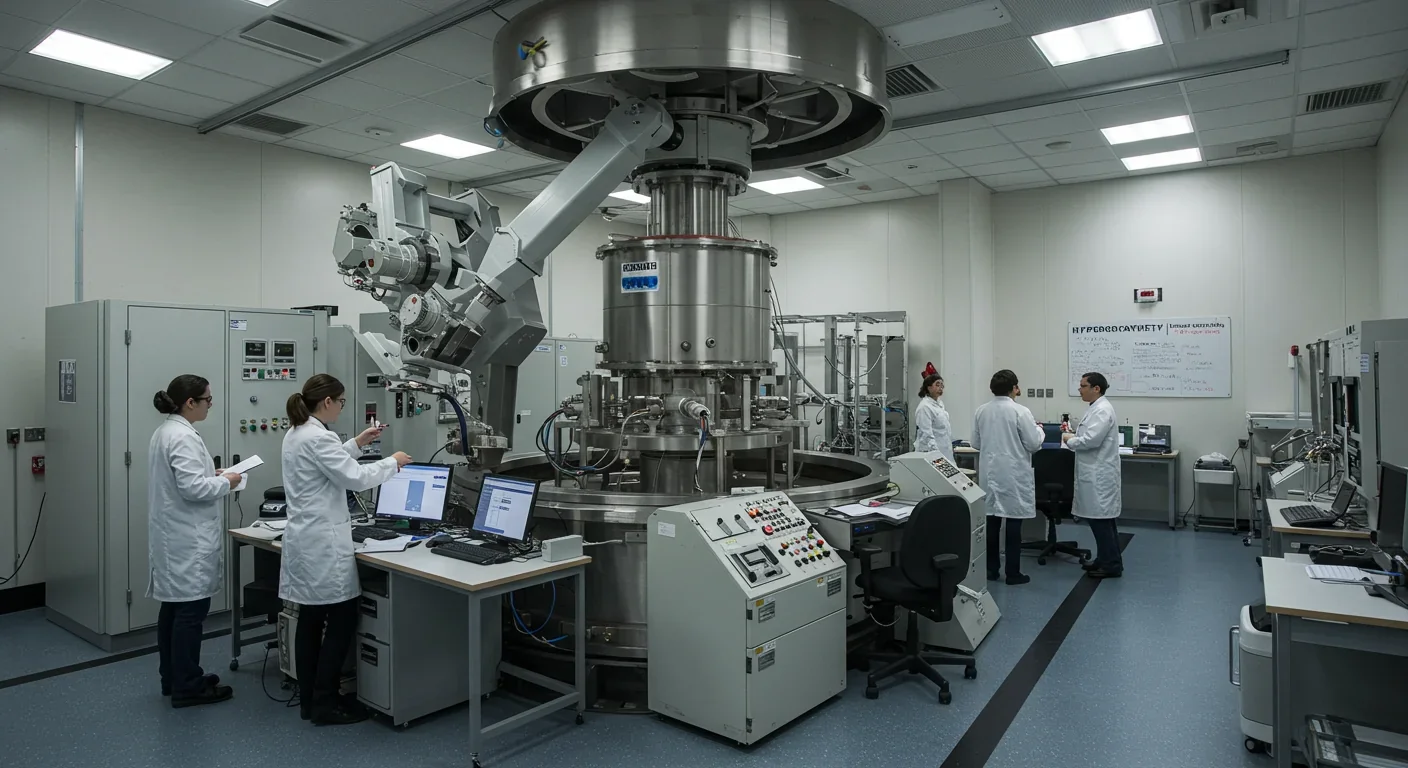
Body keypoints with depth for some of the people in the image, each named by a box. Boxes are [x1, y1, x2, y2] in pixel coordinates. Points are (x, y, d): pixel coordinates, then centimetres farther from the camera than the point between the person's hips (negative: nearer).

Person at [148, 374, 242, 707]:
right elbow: (193, 488, -25)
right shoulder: (183, 437, -20)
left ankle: (172, 678, 26)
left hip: (174, 536, 11)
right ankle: (187, 687, 5)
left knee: (174, 606, 16)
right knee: (191, 609, -3)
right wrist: (226, 482, -10)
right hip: (188, 539, -11)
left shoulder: (166, 431, 13)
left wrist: (213, 476, 13)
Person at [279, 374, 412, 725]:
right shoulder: (318, 436, -20)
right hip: (324, 544, -10)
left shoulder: (296, 434, 11)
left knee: (311, 621, 15)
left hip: (305, 540, 10)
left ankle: (309, 700, 23)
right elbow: (355, 478, -21)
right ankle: (325, 705, 7)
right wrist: (393, 462, -7)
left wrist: (357, 443, 23)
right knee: (342, 622, 0)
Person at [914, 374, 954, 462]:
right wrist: (936, 454, -27)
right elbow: (926, 434, -20)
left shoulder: (940, 403, 12)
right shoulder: (925, 407, -14)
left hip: (944, 452, 8)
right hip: (930, 453, -8)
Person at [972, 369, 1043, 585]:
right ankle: (1013, 573, 6)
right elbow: (1034, 444, -10)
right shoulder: (1020, 411, -14)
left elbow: (976, 443, 10)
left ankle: (991, 569, 16)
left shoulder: (981, 411, 2)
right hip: (1014, 474, -5)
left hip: (990, 473, 5)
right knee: (1014, 523, 1)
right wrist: (1039, 429, 9)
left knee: (991, 521, 9)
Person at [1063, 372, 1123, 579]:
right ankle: (1105, 559, 22)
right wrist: (1072, 435, 5)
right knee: (1100, 518, 14)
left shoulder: (1102, 410, -18)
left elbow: (1091, 440, -25)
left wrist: (1069, 440, -10)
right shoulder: (1095, 408, 14)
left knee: (1101, 518, -4)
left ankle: (1112, 565, 3)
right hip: (1095, 473, 10)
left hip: (1100, 474, -10)